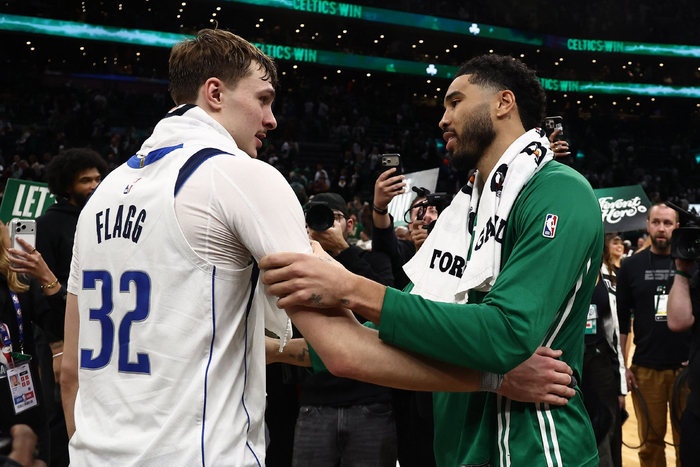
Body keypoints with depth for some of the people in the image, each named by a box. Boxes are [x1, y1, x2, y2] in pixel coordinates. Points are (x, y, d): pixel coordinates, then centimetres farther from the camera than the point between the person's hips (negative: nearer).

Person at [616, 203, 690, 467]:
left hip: (687, 366, 0)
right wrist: (622, 365, 1)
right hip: (645, 368, 0)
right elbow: (621, 319, 5)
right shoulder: (631, 266, 3)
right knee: (651, 440, 7)